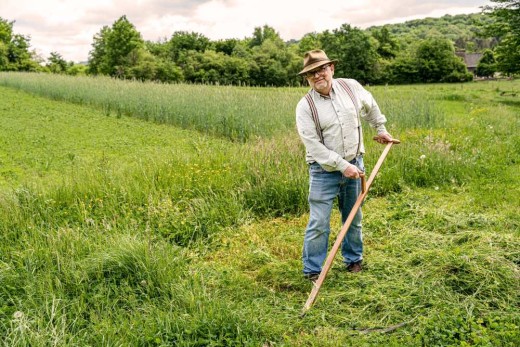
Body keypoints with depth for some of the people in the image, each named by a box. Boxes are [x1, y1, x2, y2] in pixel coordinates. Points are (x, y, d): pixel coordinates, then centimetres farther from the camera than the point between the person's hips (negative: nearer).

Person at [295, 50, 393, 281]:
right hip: (324, 170, -4)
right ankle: (312, 270, 11)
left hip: (354, 165, 4)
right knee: (319, 223, -4)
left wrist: (380, 128, 27)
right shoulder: (305, 106, -14)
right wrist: (343, 165, -22)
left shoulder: (351, 87, -3)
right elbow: (313, 145, -19)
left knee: (353, 218, 17)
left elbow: (370, 106, 20)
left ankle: (353, 259, 37)